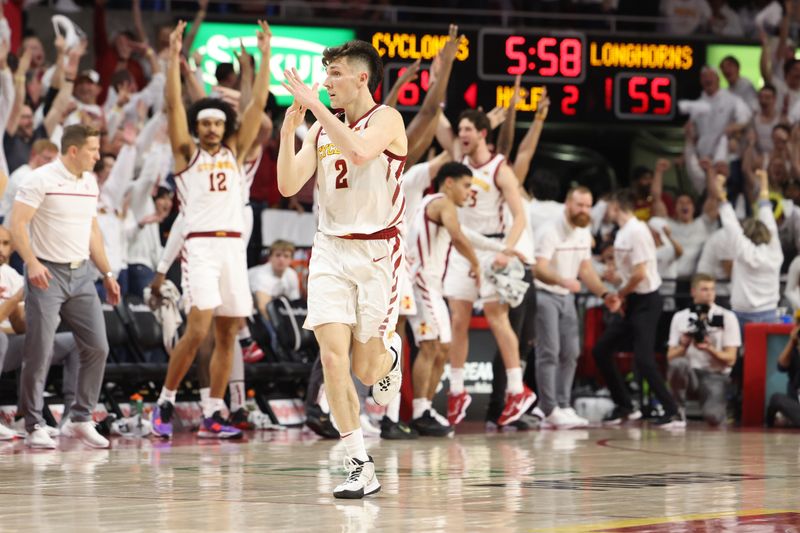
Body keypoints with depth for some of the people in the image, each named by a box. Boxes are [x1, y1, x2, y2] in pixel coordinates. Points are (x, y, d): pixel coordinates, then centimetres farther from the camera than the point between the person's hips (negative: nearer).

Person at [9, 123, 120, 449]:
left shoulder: (90, 183, 12)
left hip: (81, 274, 7)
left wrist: (107, 273, 18)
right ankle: (35, 427, 3)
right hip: (48, 275, -7)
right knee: (39, 353, -5)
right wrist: (32, 263, -27)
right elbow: (17, 223, -15)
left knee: (97, 347, 1)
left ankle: (81, 420, 12)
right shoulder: (41, 180, -10)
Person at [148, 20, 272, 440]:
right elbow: (174, 104, -4)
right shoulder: (186, 153, 7)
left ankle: (212, 416, 9)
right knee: (198, 329, -15)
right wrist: (174, 56, -11)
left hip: (234, 245, 5)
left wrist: (265, 55, 6)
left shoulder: (235, 152, 16)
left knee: (227, 334, 4)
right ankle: (164, 403, -1)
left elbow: (258, 103, 11)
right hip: (200, 244, -5)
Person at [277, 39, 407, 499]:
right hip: (331, 250, 4)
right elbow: (289, 186, 2)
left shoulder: (386, 119, -7)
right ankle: (362, 467, -7)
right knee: (333, 358, -11)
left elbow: (359, 151, -29)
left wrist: (314, 104, -26)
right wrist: (289, 129, -9)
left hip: (377, 252, -4)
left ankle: (391, 354, 40)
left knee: (365, 370, 1)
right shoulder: (320, 130, 9)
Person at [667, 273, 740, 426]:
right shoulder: (680, 317, 8)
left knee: (713, 417, -29)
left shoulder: (727, 317, 3)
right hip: (689, 372, 1)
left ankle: (717, 404, 10)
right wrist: (684, 346, -15)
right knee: (678, 364, -37)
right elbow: (671, 357, 7)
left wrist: (709, 348, -18)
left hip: (715, 375, -1)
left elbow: (730, 360, 1)